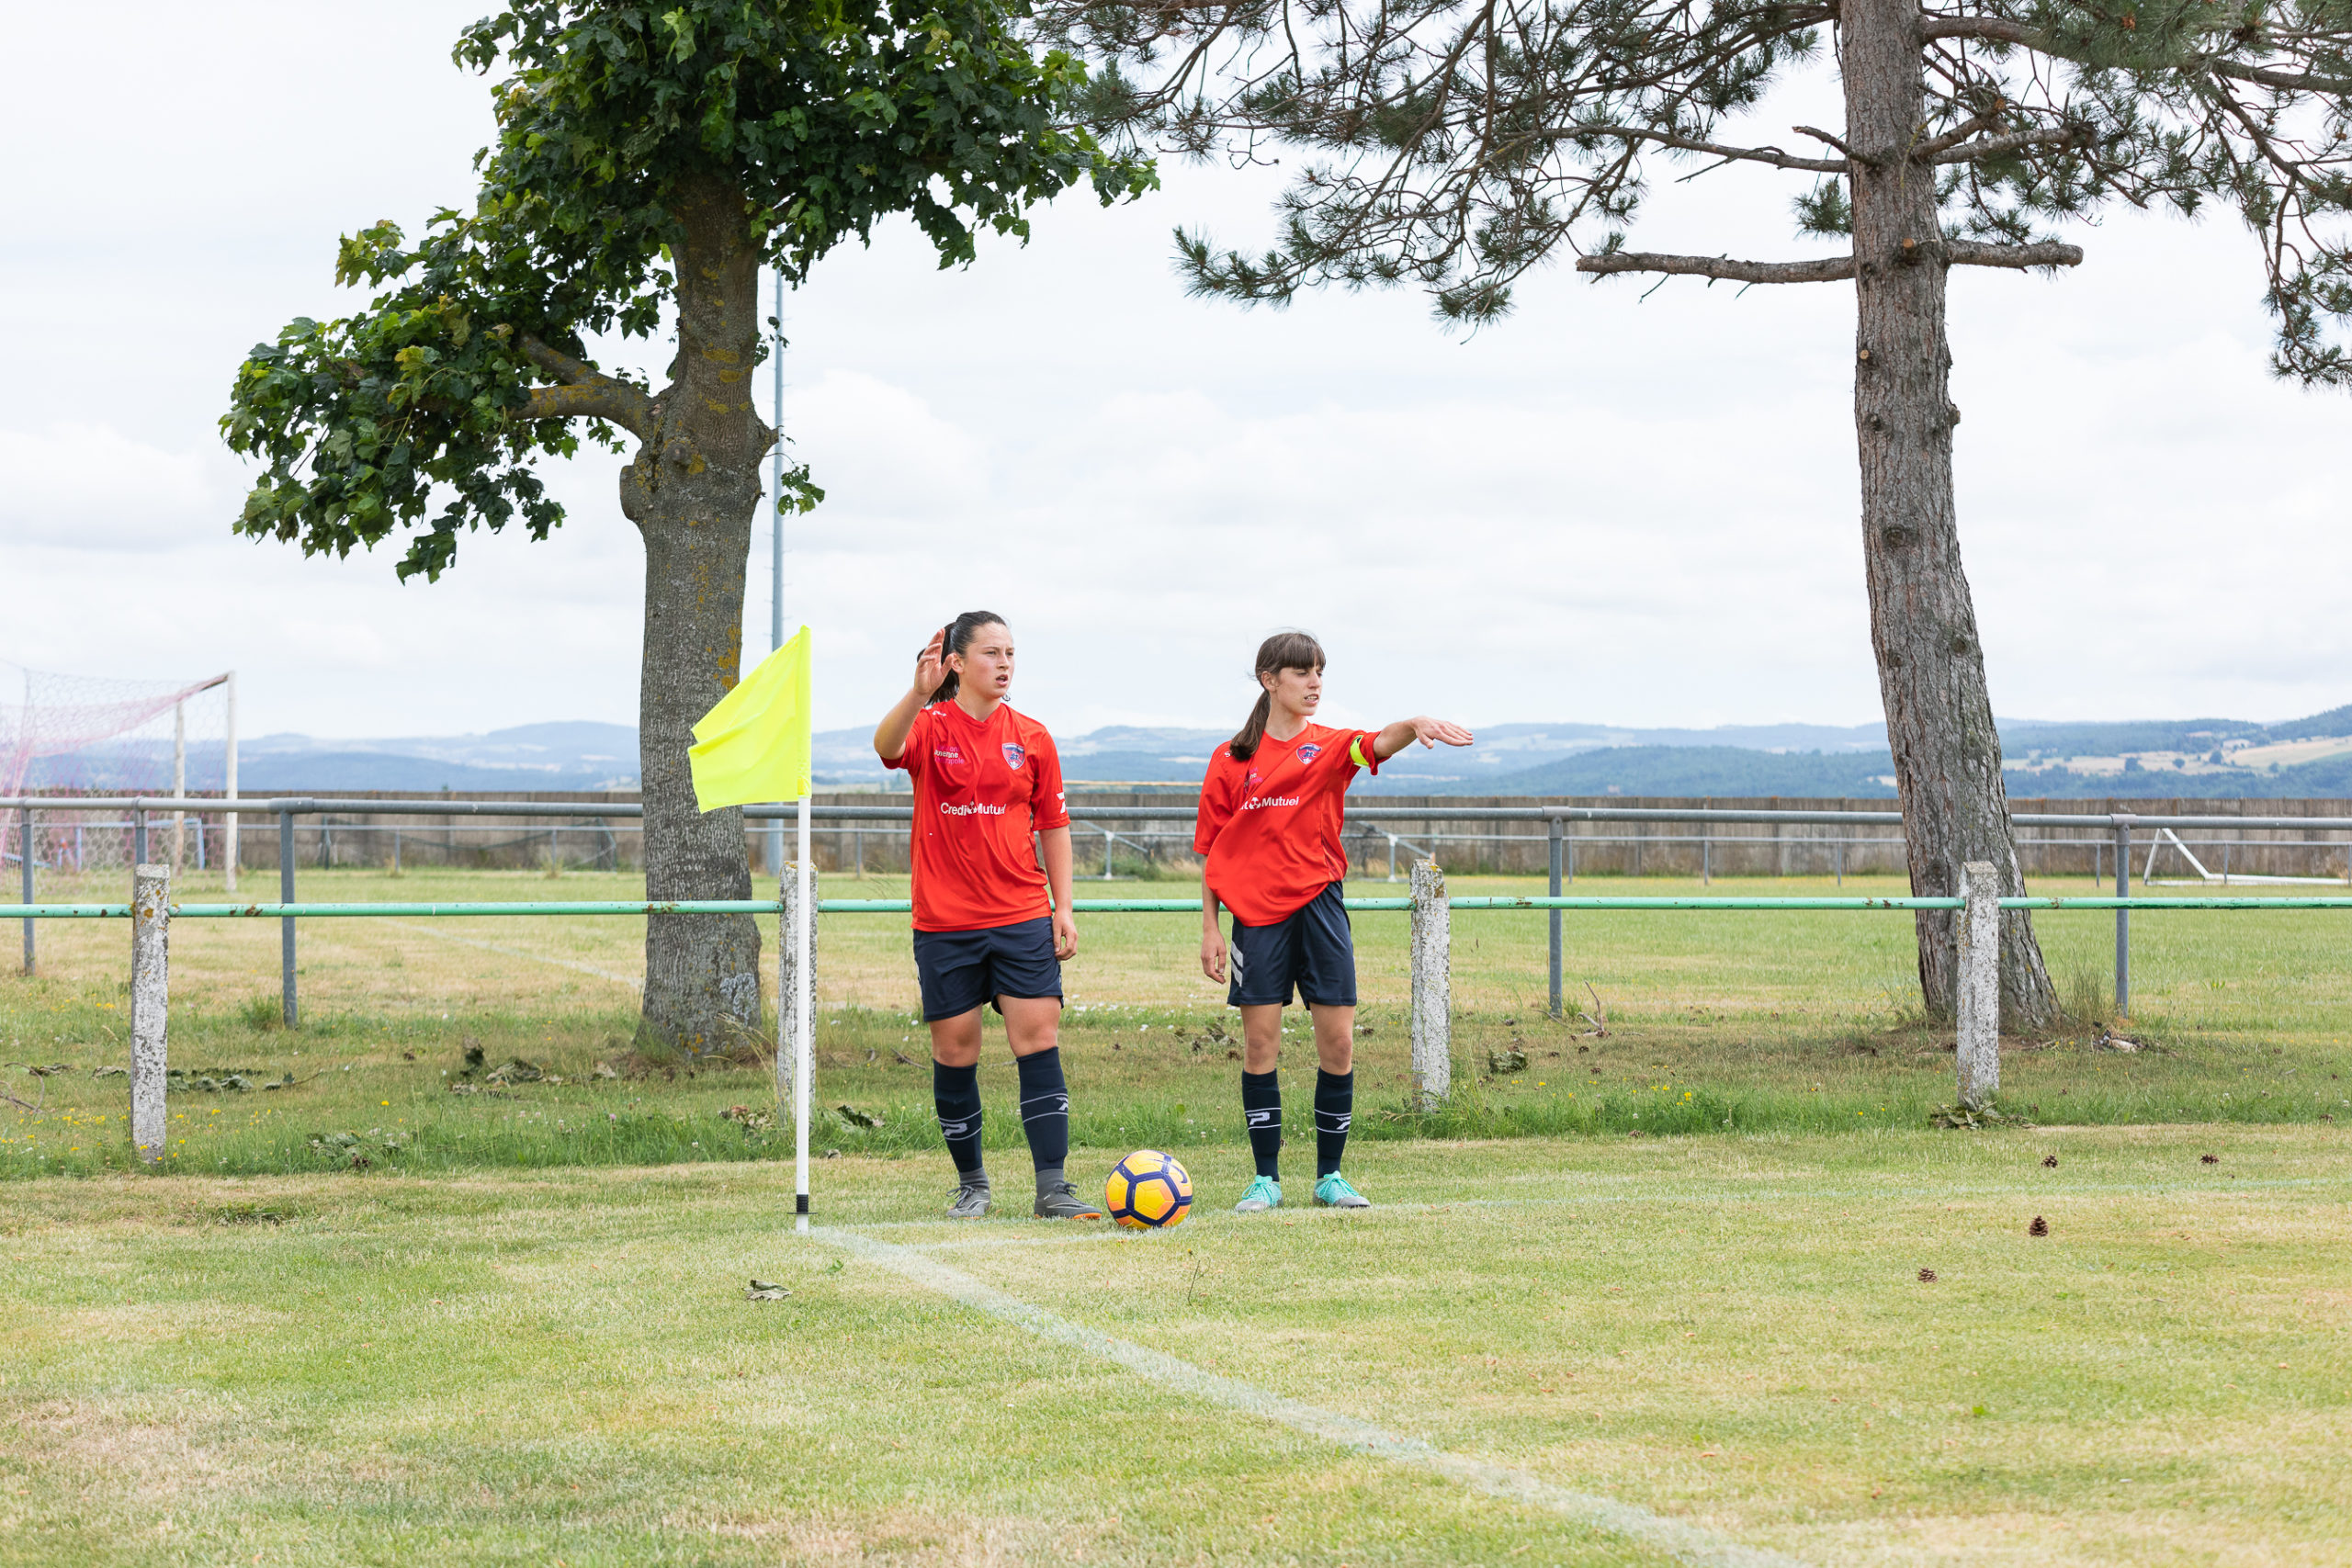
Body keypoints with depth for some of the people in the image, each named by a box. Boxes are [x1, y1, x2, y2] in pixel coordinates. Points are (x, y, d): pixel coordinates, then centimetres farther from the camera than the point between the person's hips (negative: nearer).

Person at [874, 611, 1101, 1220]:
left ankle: (1052, 1189, -7)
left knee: (1039, 1041, -7)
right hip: (944, 923, -2)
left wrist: (1063, 908, 4)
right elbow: (887, 747, -26)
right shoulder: (930, 727, -2)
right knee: (954, 1051, 4)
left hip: (1022, 918, 2)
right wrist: (919, 693, -45)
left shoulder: (1031, 737, 6)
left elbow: (1053, 826, 12)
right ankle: (972, 1184, 19)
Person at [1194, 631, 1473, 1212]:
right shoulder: (1229, 760, 6)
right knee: (1259, 1043, -1)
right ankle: (1266, 1179, 7)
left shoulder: (1330, 746, 5)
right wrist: (1209, 929, 3)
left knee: (1338, 1041, -3)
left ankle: (1330, 1176, 9)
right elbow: (1211, 851, 8)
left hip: (1317, 903, 0)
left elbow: (1380, 742, -18)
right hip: (1255, 911, 0)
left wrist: (1417, 724, -40)